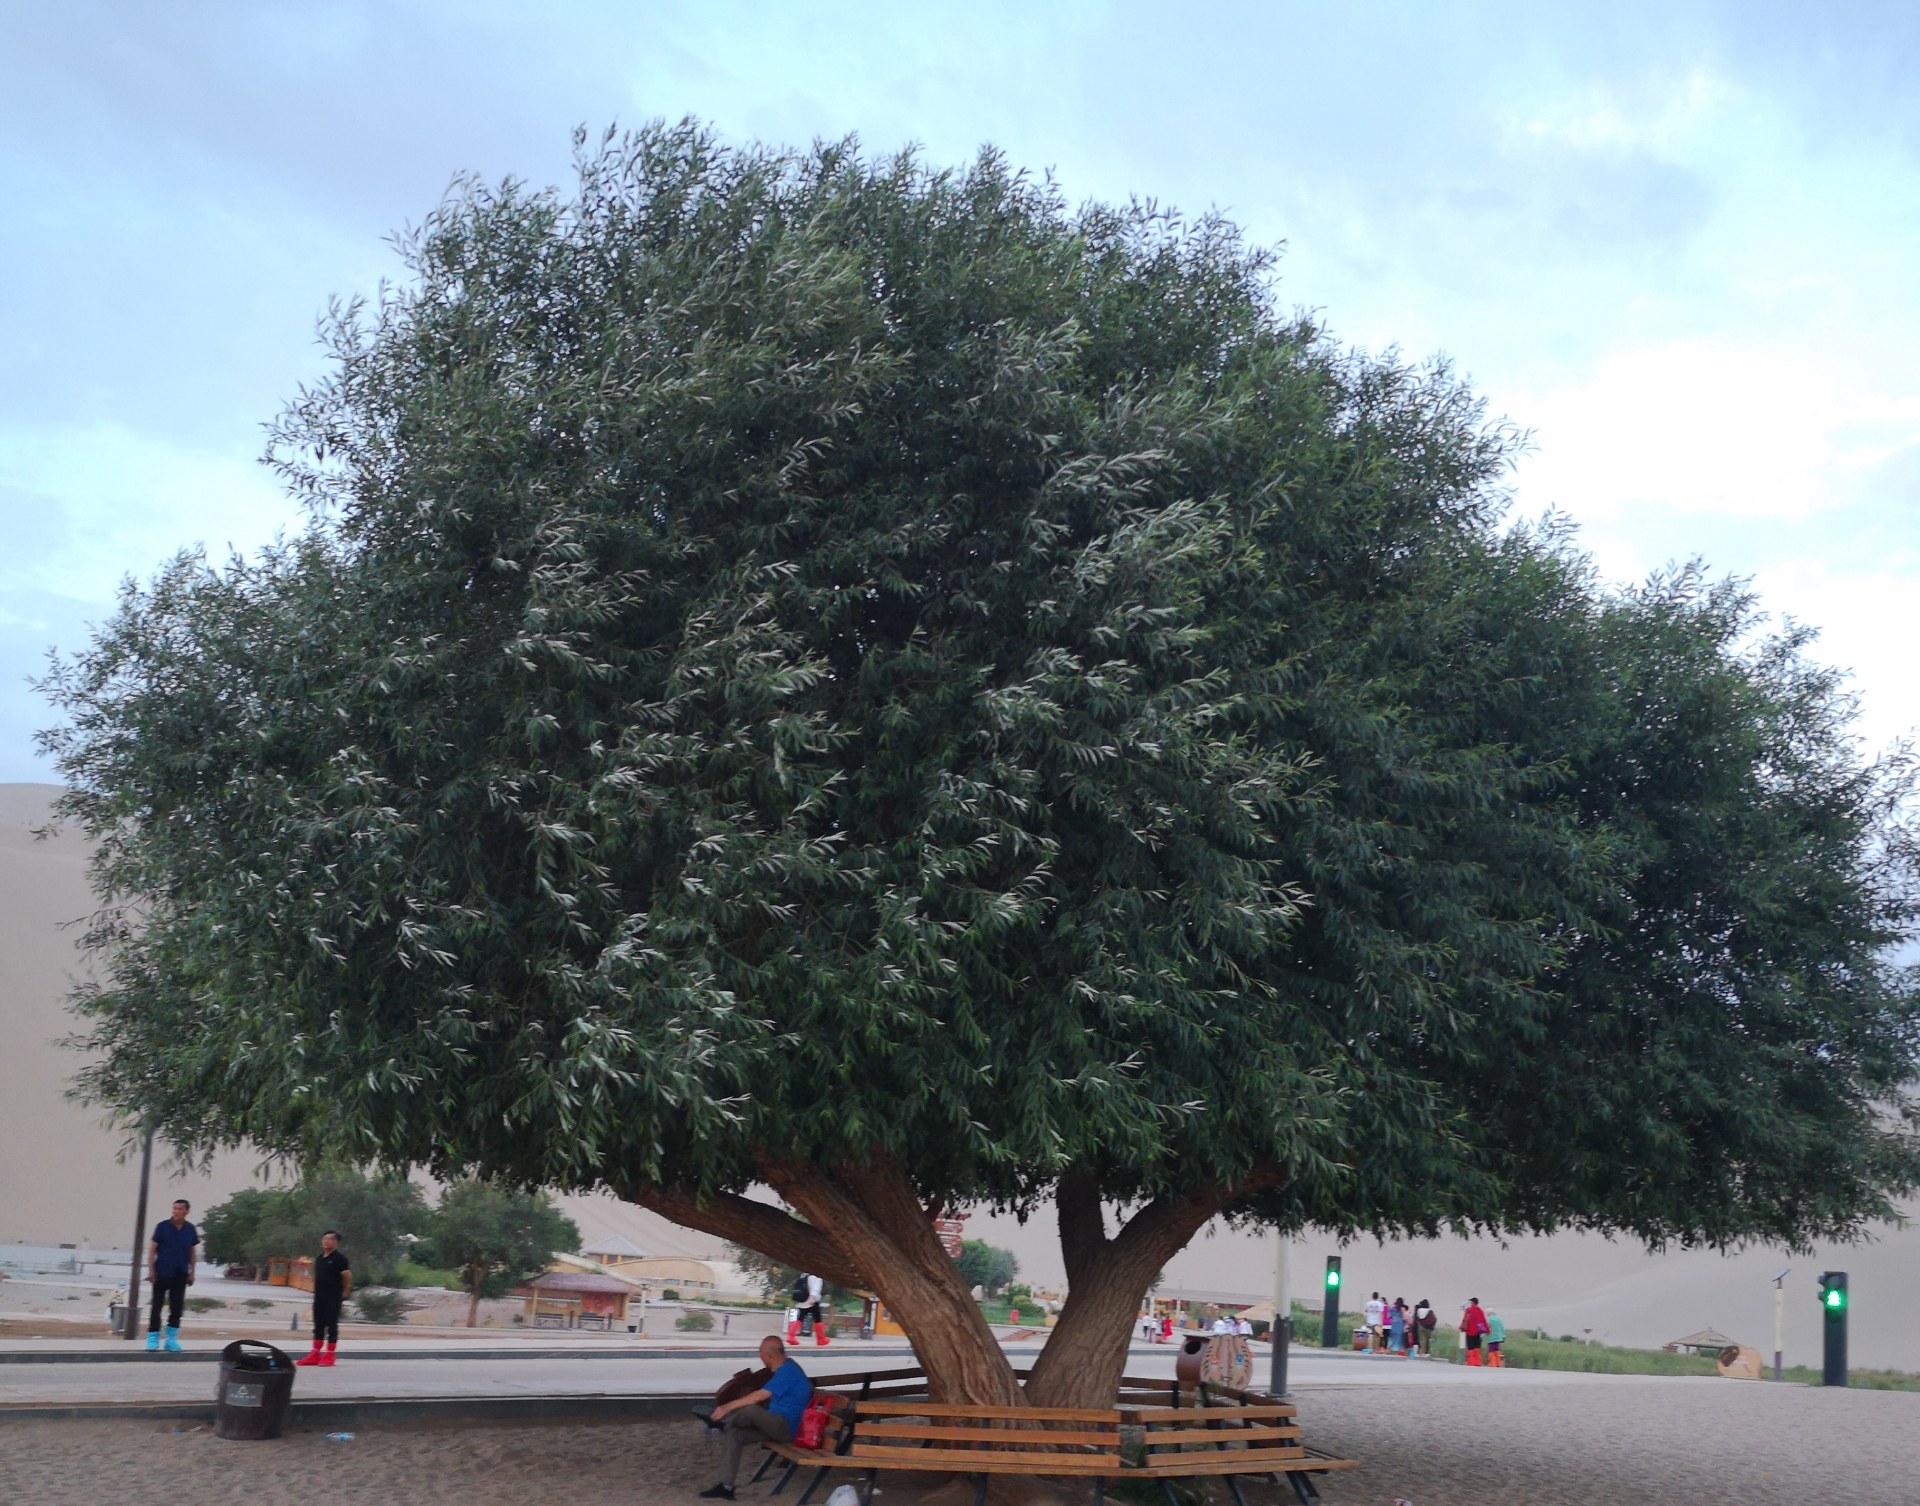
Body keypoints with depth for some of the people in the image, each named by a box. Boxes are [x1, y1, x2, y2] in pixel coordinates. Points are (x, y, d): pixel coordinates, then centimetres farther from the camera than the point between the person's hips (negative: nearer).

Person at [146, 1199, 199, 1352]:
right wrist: (151, 1270, -9)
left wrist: (192, 1273, 8)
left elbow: (193, 1252, 11)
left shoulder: (190, 1230, 3)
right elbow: (152, 1249, -3)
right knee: (157, 1306, 2)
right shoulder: (163, 1226, -5)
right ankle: (153, 1337, 10)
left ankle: (172, 1338, 12)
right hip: (162, 1273, -2)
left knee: (177, 1307, 4)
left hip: (180, 1275, 2)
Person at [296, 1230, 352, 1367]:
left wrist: (343, 1294, -3)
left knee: (332, 1326, -3)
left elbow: (347, 1277, -9)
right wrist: (316, 1291, 13)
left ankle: (329, 1355, 0)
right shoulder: (320, 1259, 14)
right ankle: (315, 1355, 15)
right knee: (318, 1326, 10)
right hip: (319, 1297, 7)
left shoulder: (339, 1258, -8)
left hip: (333, 1298, -7)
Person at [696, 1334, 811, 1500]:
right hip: (777, 1425, 10)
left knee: (750, 1409, -30)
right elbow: (765, 1398, 22)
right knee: (735, 1433, 0)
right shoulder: (786, 1367, 12)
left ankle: (722, 1422, -1)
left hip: (786, 1428, -10)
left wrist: (727, 1407, -21)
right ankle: (725, 1486, -3)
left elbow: (759, 1397, -24)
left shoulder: (788, 1371, -19)